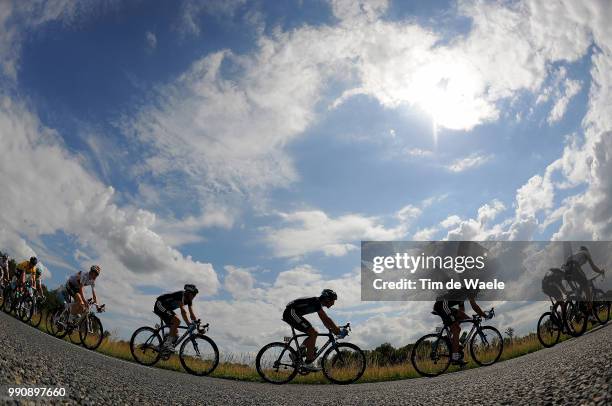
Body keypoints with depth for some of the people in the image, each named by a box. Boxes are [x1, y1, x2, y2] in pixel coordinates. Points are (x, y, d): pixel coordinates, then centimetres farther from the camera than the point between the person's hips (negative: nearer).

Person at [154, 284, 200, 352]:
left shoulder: (189, 300, -1)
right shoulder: (181, 295, -28)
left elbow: (192, 313, -2)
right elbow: (183, 311, -37)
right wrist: (189, 324, -42)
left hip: (167, 308, 10)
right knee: (176, 321, -27)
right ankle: (167, 344, -24)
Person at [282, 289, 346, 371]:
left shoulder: (318, 303, 14)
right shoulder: (316, 302, -16)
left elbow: (325, 320, 20)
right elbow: (326, 319, -21)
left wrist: (333, 330, 14)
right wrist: (339, 332, -18)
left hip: (289, 314, 10)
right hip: (291, 313, -10)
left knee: (313, 333, 8)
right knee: (313, 333, -15)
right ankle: (309, 364, -12)